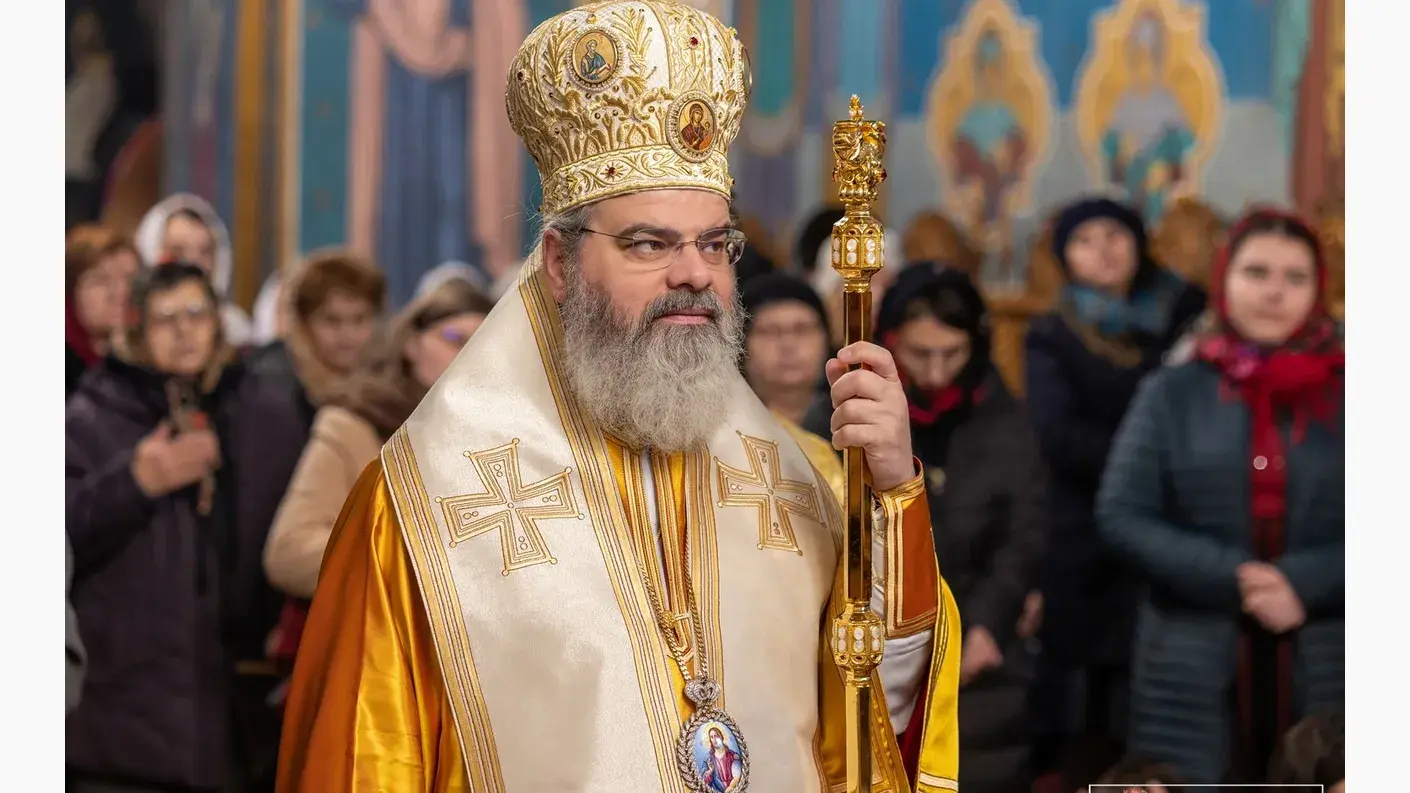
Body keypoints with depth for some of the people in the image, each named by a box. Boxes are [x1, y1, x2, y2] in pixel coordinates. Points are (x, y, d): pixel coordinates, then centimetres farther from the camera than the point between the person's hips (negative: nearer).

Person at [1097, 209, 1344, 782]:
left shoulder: (1341, 396, 7)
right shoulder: (1173, 393, 8)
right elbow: (1121, 516, 0)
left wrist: (1303, 584, -14)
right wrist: (1231, 579, -12)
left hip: (1324, 675, 0)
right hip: (1198, 675, 0)